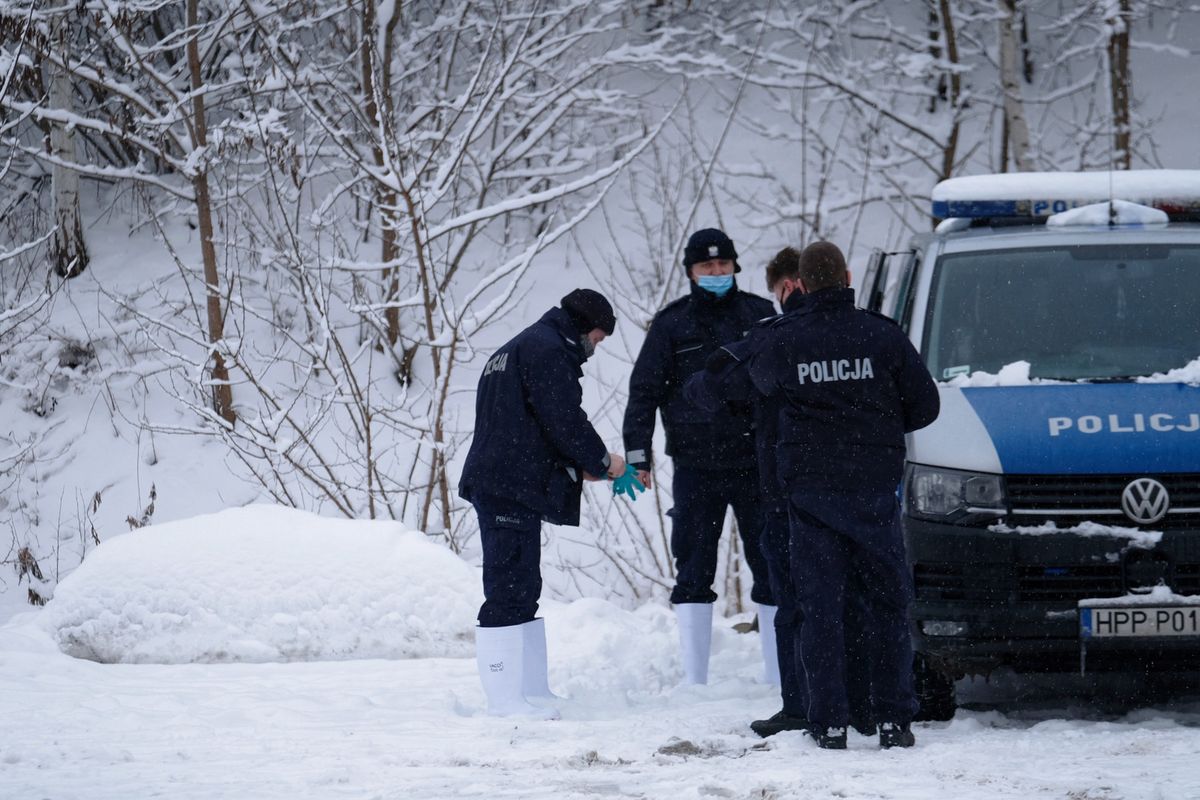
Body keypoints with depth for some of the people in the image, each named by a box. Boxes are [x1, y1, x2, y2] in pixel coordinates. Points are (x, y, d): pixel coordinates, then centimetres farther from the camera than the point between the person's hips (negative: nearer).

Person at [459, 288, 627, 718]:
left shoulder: (517, 350, 26)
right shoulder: (549, 351, -8)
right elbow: (565, 421, -15)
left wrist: (579, 467, 18)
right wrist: (601, 461, 0)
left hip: (498, 485, 11)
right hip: (512, 489, -11)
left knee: (521, 591, 15)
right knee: (509, 590, -12)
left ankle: (532, 691, 19)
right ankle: (505, 699, -14)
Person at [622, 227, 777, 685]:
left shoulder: (759, 316, 8)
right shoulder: (672, 324, 6)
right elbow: (645, 390, 4)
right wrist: (637, 454, -4)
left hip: (756, 464, 1)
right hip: (695, 469, -1)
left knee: (771, 564, 3)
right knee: (693, 570, 0)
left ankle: (779, 673, 10)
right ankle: (694, 678, 3)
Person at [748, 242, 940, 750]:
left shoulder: (784, 341, -5)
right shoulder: (883, 337, -5)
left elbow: (762, 380, 17)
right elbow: (924, 405, 1)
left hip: (808, 485, 0)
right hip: (874, 484, 0)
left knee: (820, 606, 4)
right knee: (887, 603, 8)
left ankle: (829, 723, 0)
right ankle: (893, 721, 4)